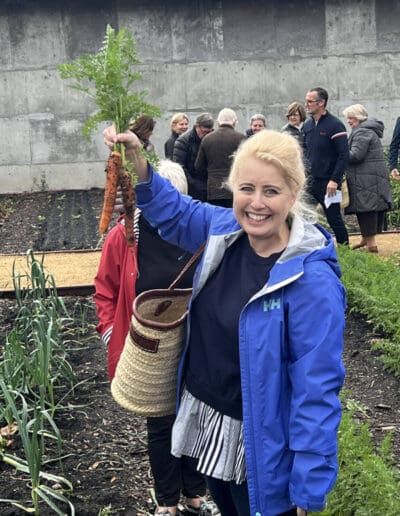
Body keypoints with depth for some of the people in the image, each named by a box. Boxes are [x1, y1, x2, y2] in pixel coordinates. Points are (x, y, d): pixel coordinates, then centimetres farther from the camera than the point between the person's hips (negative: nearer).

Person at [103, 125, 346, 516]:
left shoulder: (312, 281, -27)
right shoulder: (224, 229, -8)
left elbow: (316, 390, -24)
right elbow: (175, 212, 13)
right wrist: (137, 163, -3)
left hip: (259, 445, -7)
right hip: (203, 417, 7)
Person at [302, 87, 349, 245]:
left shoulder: (335, 125, -11)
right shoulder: (307, 125, 8)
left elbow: (344, 155, -15)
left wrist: (334, 180, -19)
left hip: (328, 182, -6)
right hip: (310, 181, 6)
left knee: (334, 218, 2)